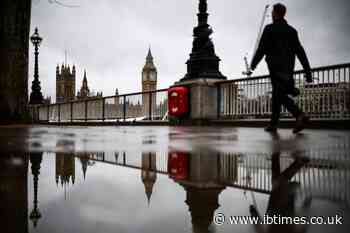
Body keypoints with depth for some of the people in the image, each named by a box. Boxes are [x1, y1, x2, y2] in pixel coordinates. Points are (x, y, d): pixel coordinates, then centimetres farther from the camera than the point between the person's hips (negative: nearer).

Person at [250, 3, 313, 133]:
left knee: (280, 95, -8)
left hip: (276, 68, -6)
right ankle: (273, 124, 22)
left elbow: (261, 49, -7)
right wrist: (308, 71, 4)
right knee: (277, 95, 15)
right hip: (288, 69, 6)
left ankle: (300, 116, -27)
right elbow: (300, 52, 5)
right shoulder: (291, 31, 11)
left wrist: (253, 63, 8)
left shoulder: (269, 29, -4)